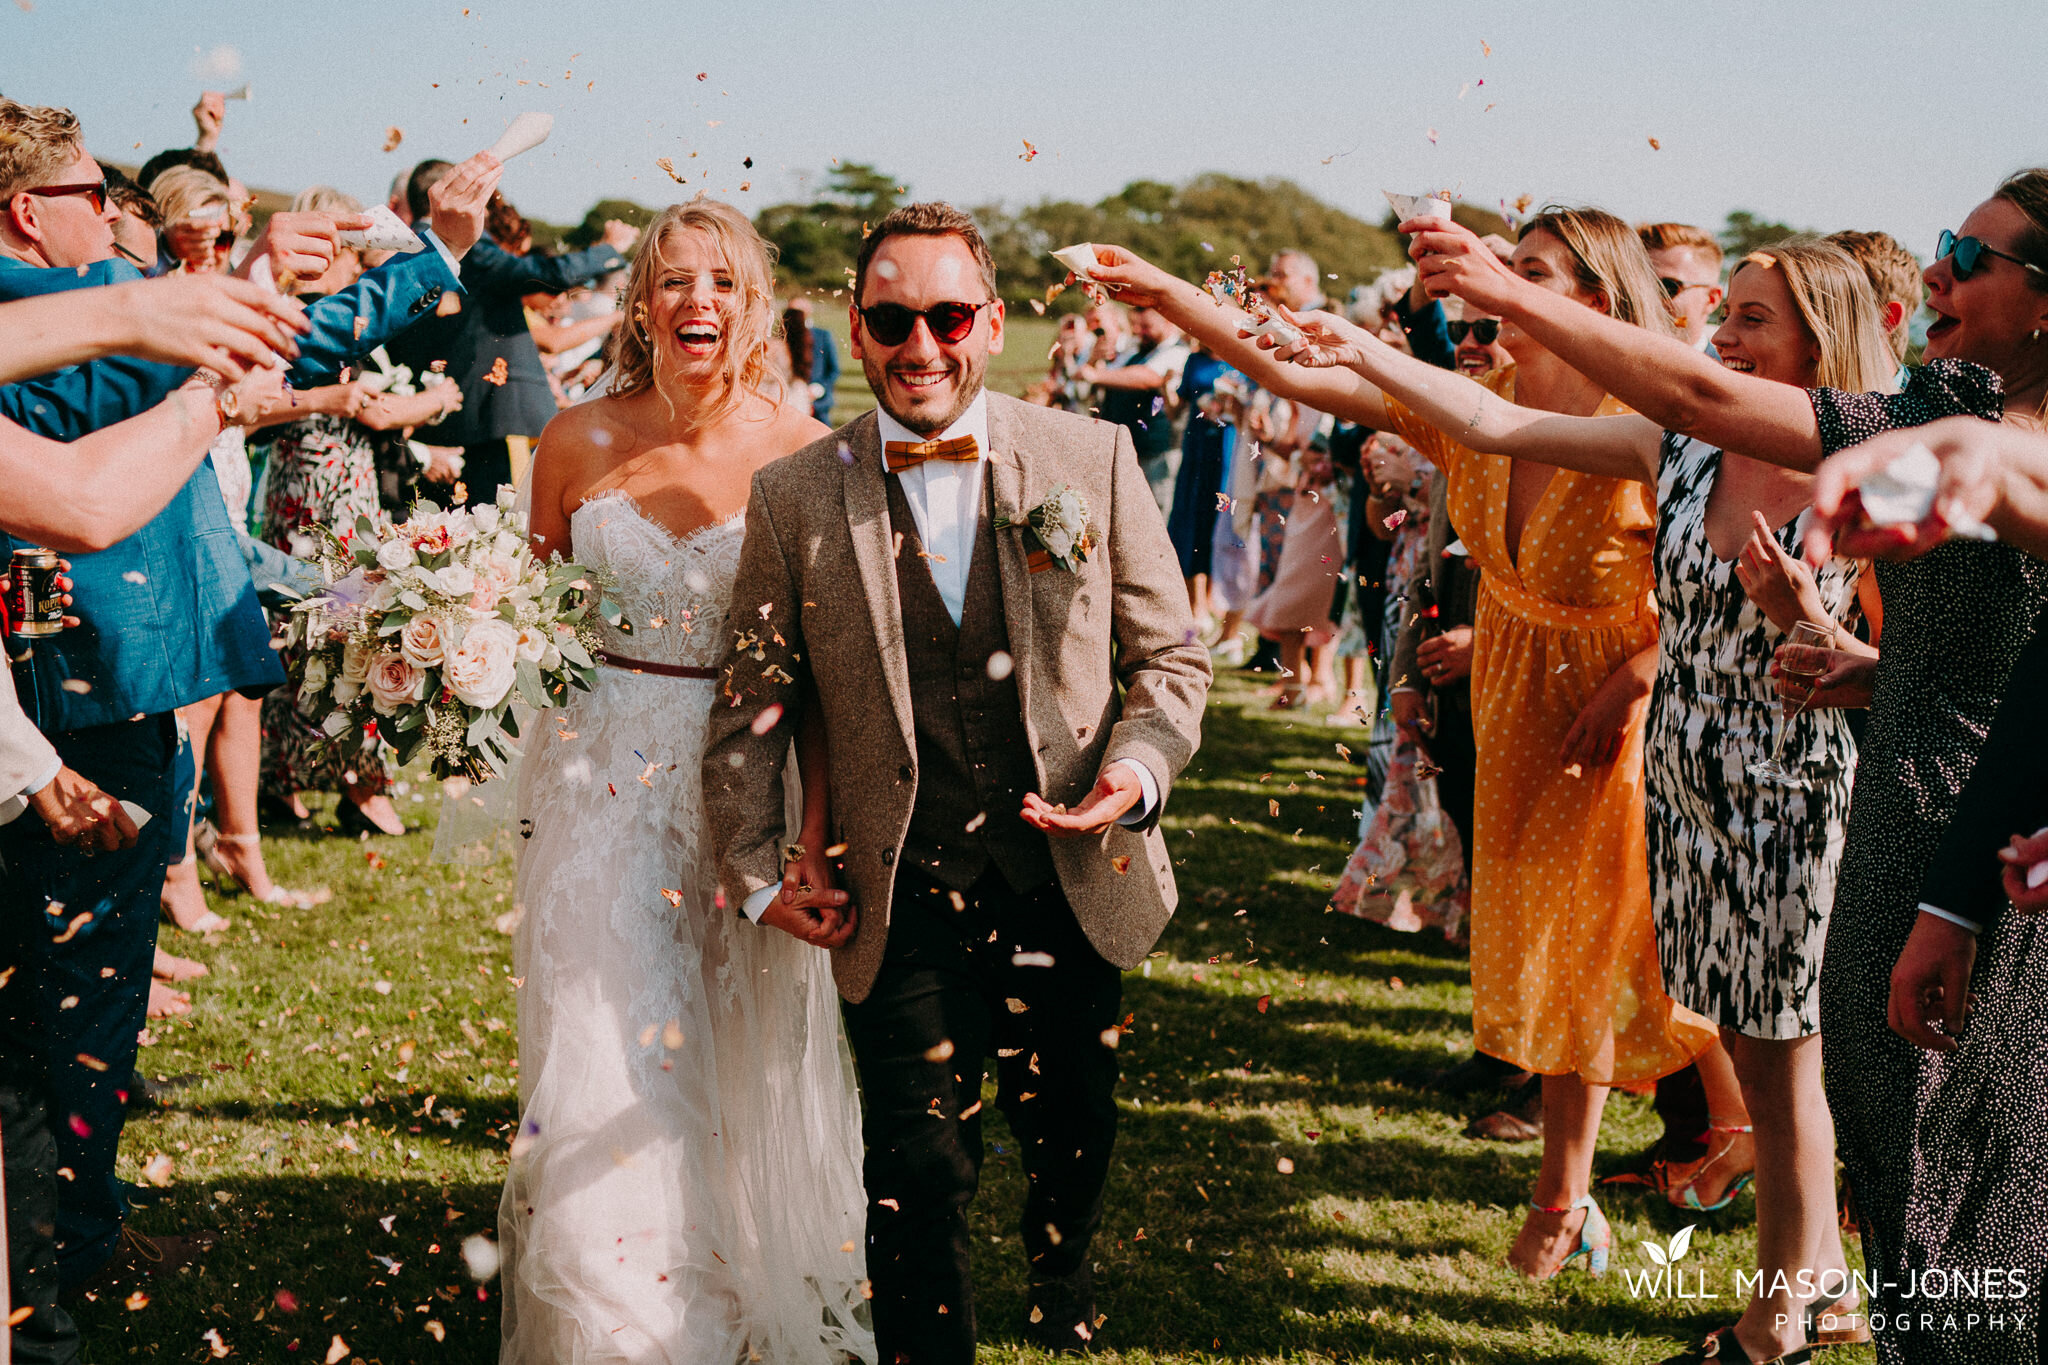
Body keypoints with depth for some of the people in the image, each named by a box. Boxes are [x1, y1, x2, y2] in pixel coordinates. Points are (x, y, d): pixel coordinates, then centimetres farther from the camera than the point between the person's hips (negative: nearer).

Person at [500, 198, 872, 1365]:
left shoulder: (807, 454, -8)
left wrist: (816, 828, -15)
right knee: (606, 1071, 1)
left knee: (746, 1071, 11)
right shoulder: (580, 442, -2)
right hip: (603, 778, 1)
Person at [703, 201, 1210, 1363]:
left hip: (1077, 884, 2)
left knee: (1072, 1149, 21)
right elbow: (754, 704, 5)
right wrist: (756, 866, -1)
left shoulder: (1094, 458, -2)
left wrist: (1139, 767, -13)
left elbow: (1171, 654, 4)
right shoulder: (796, 498, -3)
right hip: (906, 906, -2)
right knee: (920, 1179, -5)